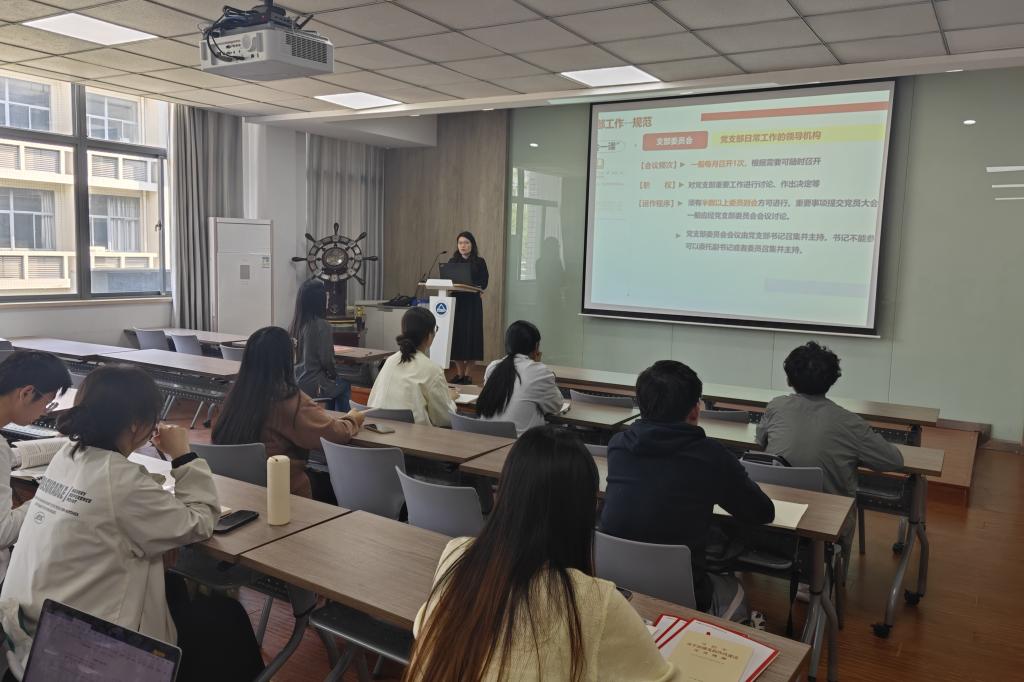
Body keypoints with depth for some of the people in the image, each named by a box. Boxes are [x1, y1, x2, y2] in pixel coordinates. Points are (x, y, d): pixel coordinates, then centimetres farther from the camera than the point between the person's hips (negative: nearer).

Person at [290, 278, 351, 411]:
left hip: (295, 383, 6)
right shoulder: (322, 325, -18)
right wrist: (334, 374, 6)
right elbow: (326, 360, -16)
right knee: (344, 386, 20)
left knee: (335, 383, 28)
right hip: (312, 386, -6)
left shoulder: (296, 323, 1)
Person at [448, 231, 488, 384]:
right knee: (456, 336, 1)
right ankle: (459, 373, 12)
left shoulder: (479, 262, 2)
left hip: (472, 303, -3)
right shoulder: (452, 261, 11)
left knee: (471, 337, -3)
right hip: (456, 302, 3)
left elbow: (483, 283, -6)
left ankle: (467, 374, 7)